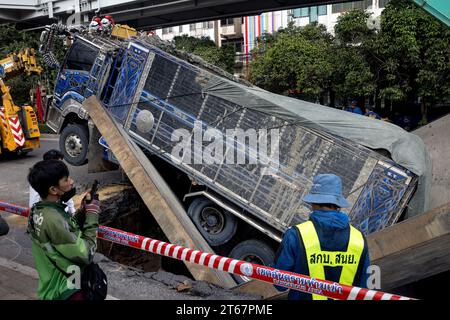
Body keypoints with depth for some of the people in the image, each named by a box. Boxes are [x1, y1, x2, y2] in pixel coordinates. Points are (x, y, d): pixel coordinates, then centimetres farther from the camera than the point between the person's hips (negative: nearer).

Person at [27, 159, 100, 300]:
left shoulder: (37, 211, -2)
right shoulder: (53, 220, -28)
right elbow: (86, 255, -22)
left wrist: (83, 211, -6)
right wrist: (92, 216, -16)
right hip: (65, 293, -9)